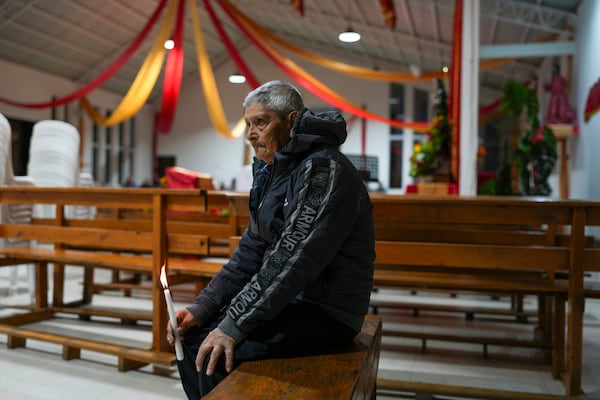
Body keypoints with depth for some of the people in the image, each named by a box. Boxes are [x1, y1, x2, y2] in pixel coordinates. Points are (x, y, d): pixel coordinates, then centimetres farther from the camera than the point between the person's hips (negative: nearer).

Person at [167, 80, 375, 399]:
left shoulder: (324, 169, -19)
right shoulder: (273, 172, 10)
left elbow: (293, 260, -26)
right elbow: (251, 251, 9)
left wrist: (234, 326, -24)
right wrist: (201, 307, 1)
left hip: (325, 312, -9)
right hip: (287, 298, 9)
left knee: (214, 353, -22)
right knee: (192, 332, 4)